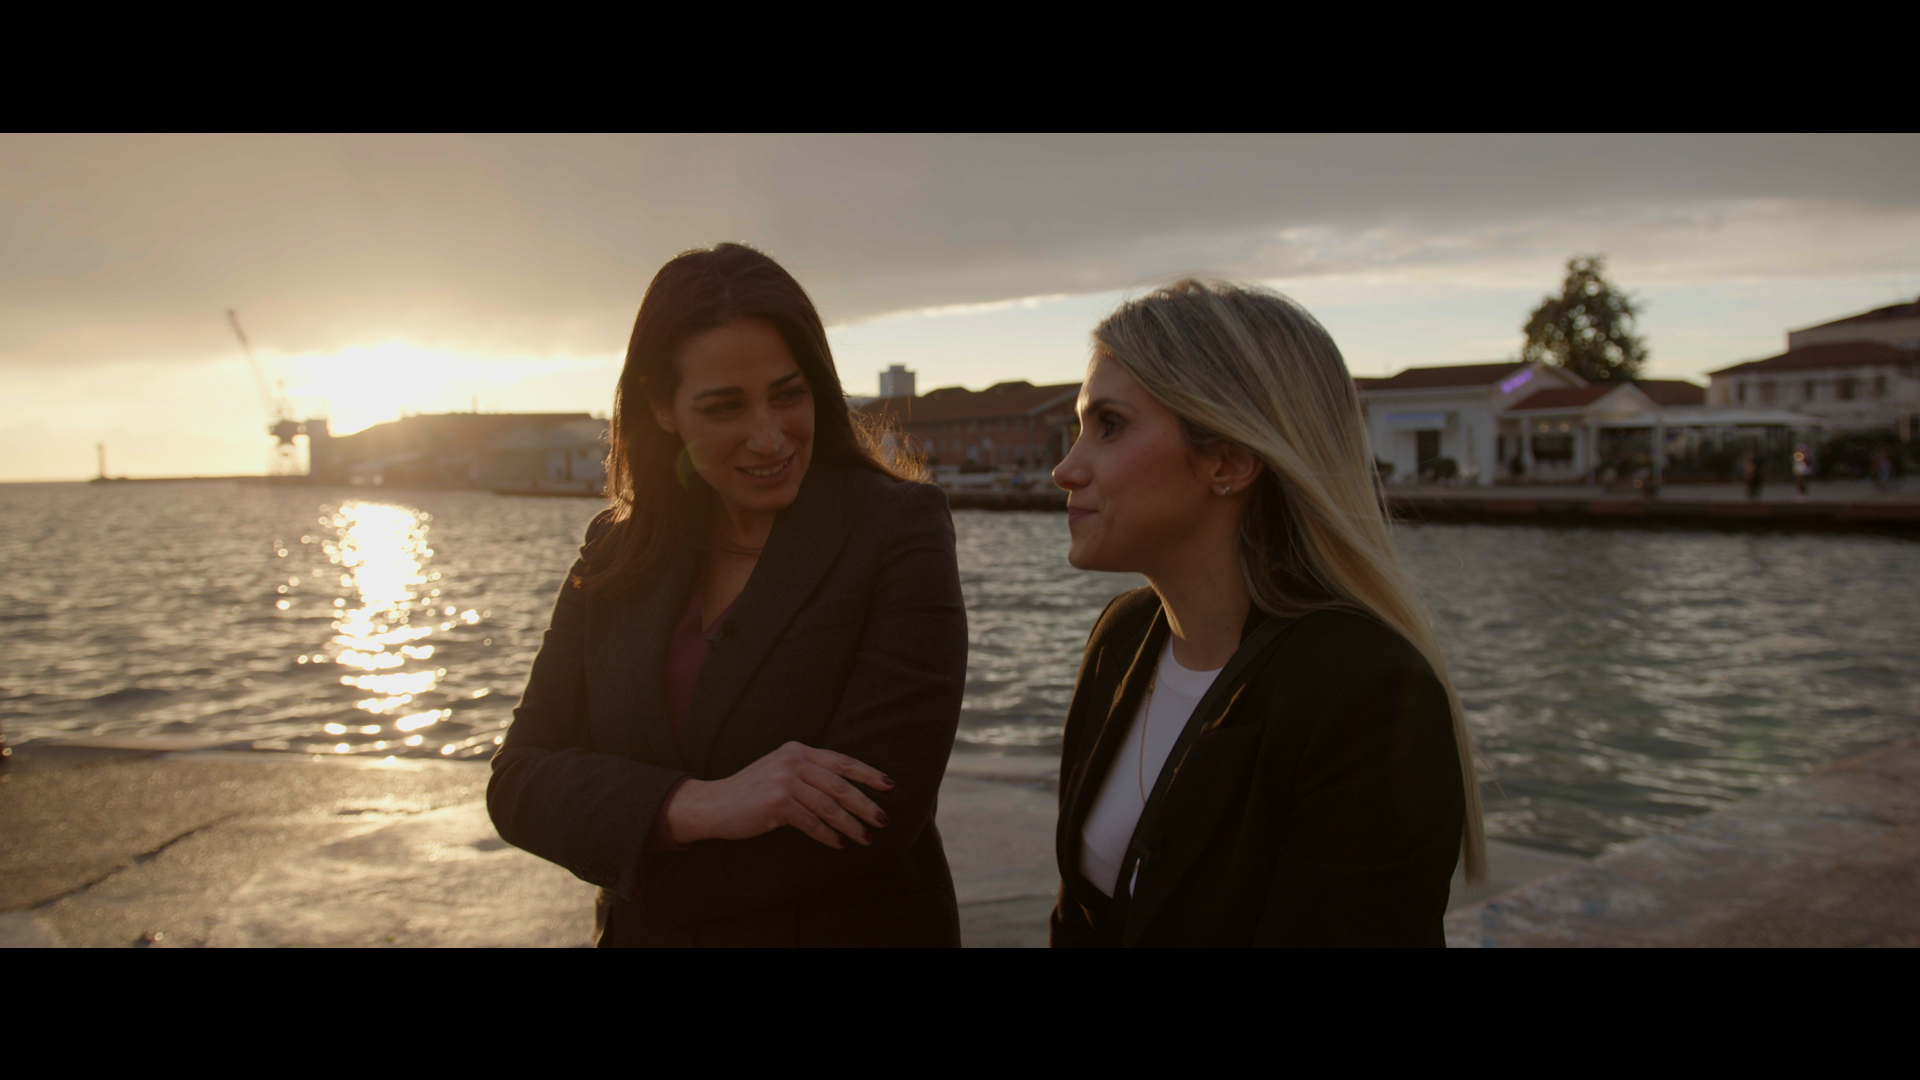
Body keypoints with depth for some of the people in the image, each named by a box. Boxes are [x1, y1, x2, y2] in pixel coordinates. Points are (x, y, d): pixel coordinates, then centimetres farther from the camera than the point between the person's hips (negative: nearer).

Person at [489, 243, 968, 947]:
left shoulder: (901, 526, -15)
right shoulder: (616, 553, -1)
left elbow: (873, 808, -23)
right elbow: (517, 783, -6)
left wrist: (639, 882, -13)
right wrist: (696, 805, -24)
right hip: (640, 930, 4)